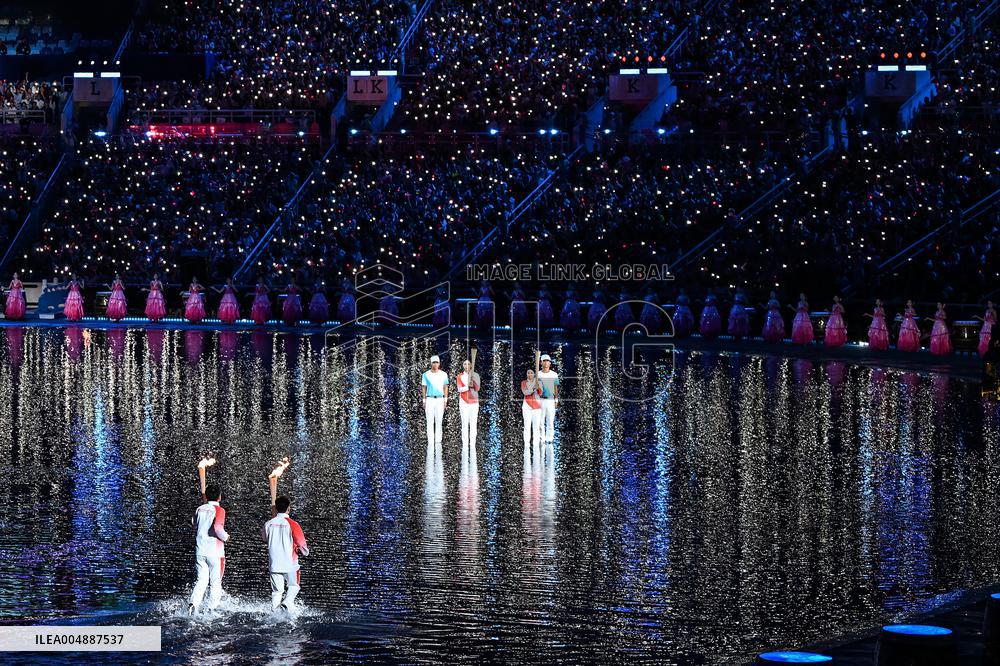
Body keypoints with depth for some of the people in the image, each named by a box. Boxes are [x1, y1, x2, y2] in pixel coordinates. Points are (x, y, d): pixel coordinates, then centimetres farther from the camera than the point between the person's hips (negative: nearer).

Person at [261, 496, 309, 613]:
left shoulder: (268, 524, 0)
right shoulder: (292, 524, -12)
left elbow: (264, 538, 20)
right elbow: (301, 543, -6)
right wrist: (305, 552, 15)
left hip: (274, 564, 3)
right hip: (290, 563, -3)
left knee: (276, 590, 12)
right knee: (294, 585, 14)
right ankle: (288, 602, -10)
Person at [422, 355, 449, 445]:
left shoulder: (443, 374, 6)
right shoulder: (426, 375, 4)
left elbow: (445, 387, 9)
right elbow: (424, 387, 6)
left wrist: (445, 400, 4)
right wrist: (424, 401, 1)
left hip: (440, 399, 1)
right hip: (430, 399, -1)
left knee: (439, 421, 1)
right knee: (430, 421, -3)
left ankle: (438, 441, 6)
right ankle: (430, 441, -2)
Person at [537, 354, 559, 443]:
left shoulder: (554, 374, 7)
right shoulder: (538, 374, 7)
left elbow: (556, 388, 8)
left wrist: (556, 401, 2)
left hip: (550, 400, 0)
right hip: (540, 400, 0)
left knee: (550, 421, -1)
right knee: (540, 421, 0)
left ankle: (549, 439, 4)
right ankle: (541, 439, 5)